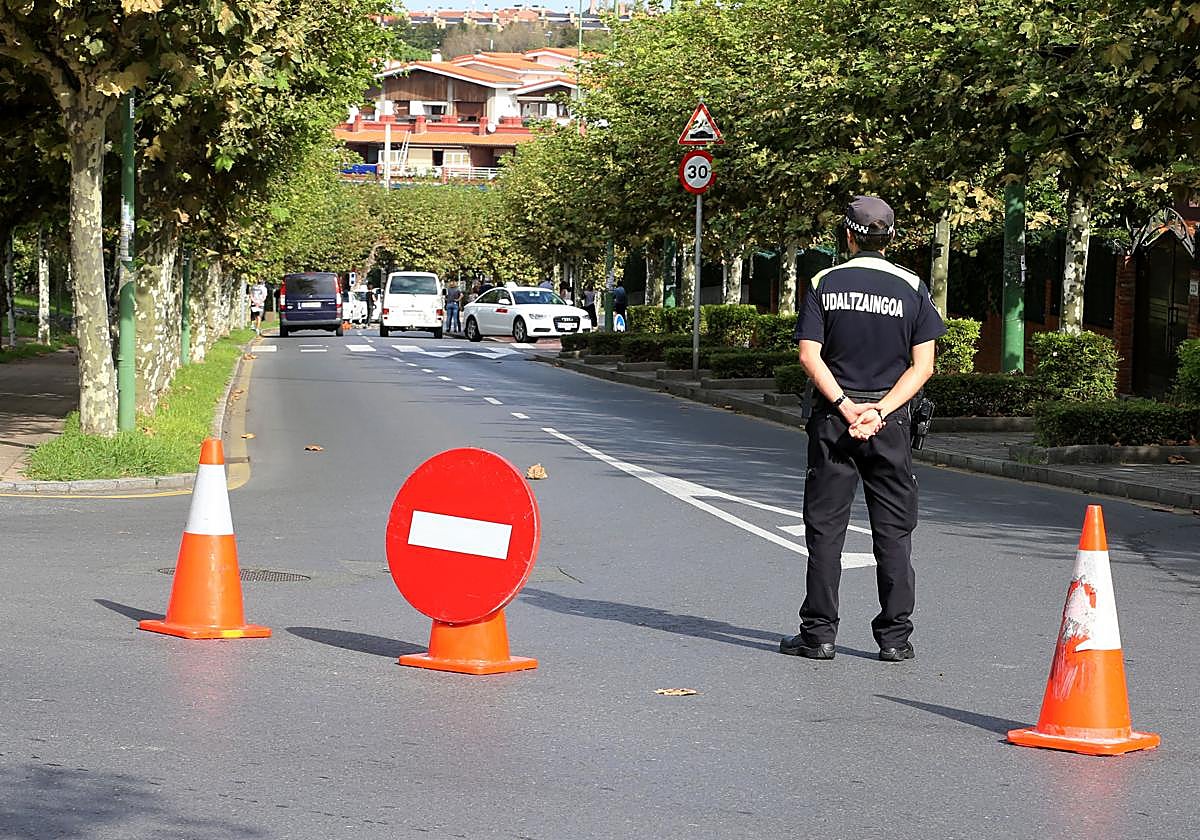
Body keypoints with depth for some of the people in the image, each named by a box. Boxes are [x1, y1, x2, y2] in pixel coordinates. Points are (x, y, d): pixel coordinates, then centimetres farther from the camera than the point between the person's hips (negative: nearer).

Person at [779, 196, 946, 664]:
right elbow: (922, 365, -5)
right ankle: (895, 636, 5)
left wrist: (845, 406, -10)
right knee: (893, 530, 6)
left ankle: (819, 632, 5)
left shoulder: (825, 284, 0)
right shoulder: (911, 288, 1)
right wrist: (880, 411, -10)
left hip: (832, 417, 0)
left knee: (825, 526, 5)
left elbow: (809, 355, -8)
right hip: (890, 424, 0)